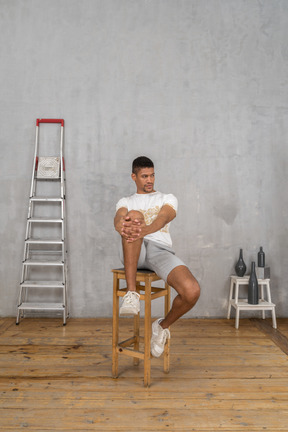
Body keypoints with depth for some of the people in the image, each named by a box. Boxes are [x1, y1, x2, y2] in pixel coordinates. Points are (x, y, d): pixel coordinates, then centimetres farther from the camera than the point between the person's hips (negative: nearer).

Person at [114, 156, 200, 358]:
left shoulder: (168, 198, 20)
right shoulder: (125, 202, 23)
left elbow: (163, 218, -6)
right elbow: (118, 220, -3)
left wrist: (145, 230, -32)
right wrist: (123, 226, -32)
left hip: (160, 249, 0)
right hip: (132, 254, 0)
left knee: (192, 291, -28)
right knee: (135, 215, -33)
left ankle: (163, 326, 9)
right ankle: (131, 293, -33)